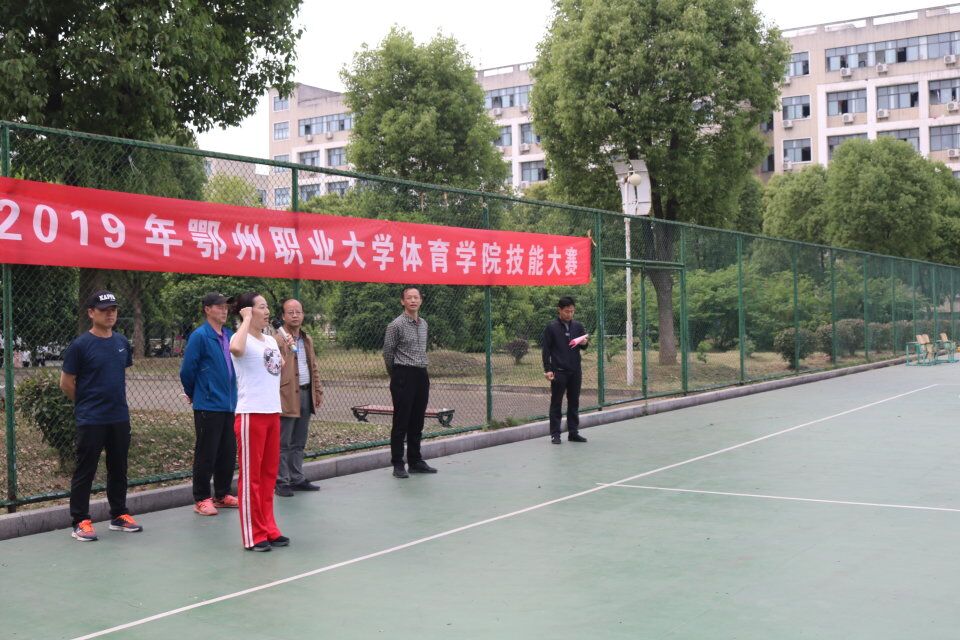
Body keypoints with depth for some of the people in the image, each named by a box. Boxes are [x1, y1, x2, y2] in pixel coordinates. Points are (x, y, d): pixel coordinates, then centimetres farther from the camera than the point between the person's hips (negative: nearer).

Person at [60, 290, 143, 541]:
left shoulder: (122, 342, 7)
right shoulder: (80, 345, -10)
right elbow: (66, 383, -5)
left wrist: (116, 401, 14)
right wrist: (86, 404, 4)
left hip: (120, 418, 6)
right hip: (91, 420, -6)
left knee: (119, 468, 13)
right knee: (85, 471, 1)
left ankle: (119, 515, 25)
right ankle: (80, 522, 8)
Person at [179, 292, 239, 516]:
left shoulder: (229, 336, 8)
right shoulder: (200, 336, -12)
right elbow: (187, 370, -10)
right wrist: (193, 394, 3)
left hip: (229, 405, 6)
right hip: (208, 406, -6)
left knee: (228, 452, 12)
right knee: (206, 454, 1)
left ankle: (222, 495, 24)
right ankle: (201, 499, 11)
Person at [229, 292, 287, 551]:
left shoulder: (271, 340, 14)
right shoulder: (242, 338, -9)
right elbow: (236, 349, -35)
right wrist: (247, 320, -23)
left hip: (273, 412, 8)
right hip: (250, 414, -8)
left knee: (269, 474, 14)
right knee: (250, 476, 0)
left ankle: (268, 530, 22)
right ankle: (253, 536, 7)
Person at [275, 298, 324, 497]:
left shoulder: (307, 339, 17)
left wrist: (318, 390, 18)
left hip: (305, 394, 8)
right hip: (287, 396, -8)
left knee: (299, 443, 15)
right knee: (283, 443, -1)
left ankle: (297, 479, 23)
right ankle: (282, 482, 6)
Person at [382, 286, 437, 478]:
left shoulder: (423, 324, 13)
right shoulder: (396, 325, -8)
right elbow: (387, 352, -3)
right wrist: (396, 376, 6)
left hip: (421, 375, 6)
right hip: (404, 376, -6)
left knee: (417, 422, 11)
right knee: (401, 422, -3)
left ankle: (416, 461, 19)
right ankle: (398, 464, 2)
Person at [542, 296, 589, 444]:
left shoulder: (578, 326, 7)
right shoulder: (552, 327, -5)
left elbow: (583, 346, 17)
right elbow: (545, 349, -4)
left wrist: (584, 343, -7)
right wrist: (547, 369, -10)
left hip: (575, 371, 4)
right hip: (559, 371, -4)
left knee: (574, 403, 9)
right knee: (556, 403, 1)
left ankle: (573, 432, 17)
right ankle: (555, 434, 6)